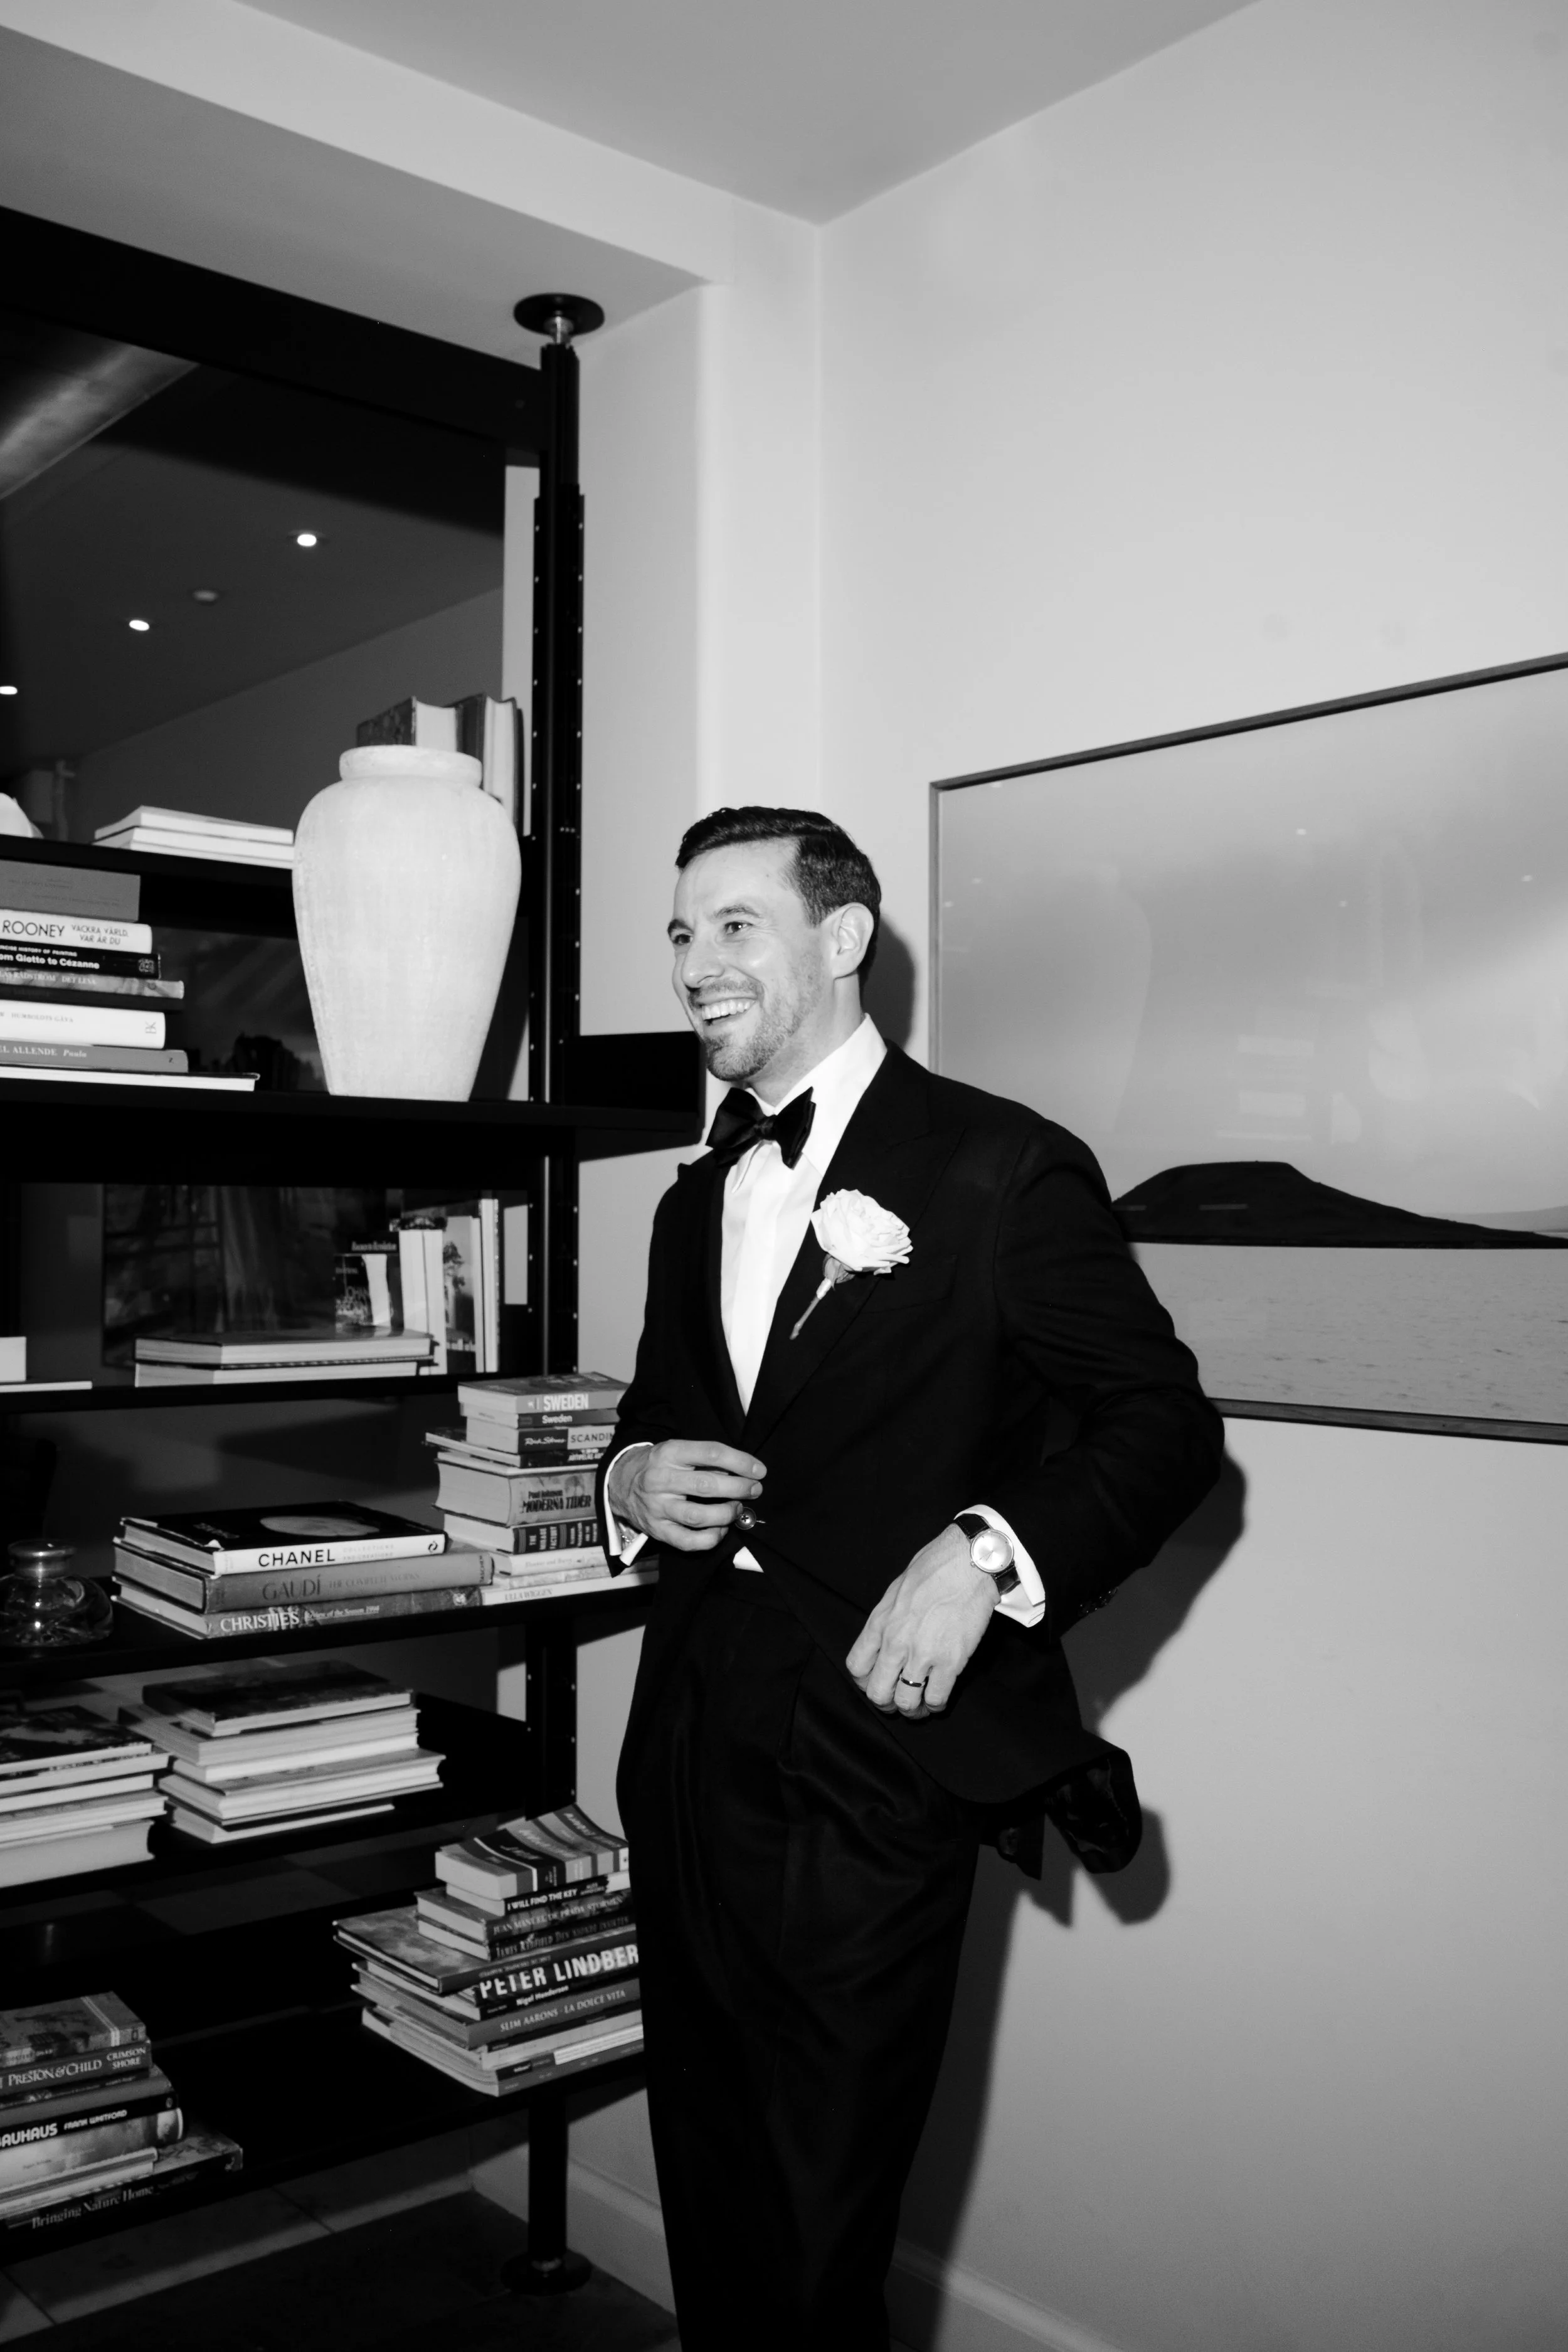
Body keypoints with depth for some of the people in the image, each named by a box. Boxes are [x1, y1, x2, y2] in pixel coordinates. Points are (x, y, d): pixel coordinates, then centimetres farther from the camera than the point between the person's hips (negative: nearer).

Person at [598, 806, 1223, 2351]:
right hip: (686, 1768, 6)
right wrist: (632, 1482, 0)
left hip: (869, 1780, -6)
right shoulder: (696, 1202, 13)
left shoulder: (1000, 1169, -9)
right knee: (710, 2212, 18)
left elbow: (1163, 1423, -9)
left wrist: (985, 1549, -24)